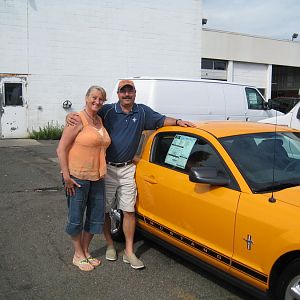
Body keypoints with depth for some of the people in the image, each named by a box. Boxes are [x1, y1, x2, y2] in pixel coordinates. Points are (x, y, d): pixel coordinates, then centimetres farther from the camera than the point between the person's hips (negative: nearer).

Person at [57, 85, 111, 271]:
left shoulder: (100, 120, 12)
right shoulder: (78, 120, -11)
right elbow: (61, 149, -14)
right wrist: (66, 176, -18)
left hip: (97, 178, 8)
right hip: (77, 178, -7)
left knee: (96, 217, 13)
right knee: (76, 218, 6)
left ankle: (86, 251, 31)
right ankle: (78, 255, 23)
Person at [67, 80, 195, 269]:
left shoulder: (143, 112, 4)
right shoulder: (107, 111, -6)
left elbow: (161, 120, 16)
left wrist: (178, 122, -1)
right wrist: (70, 116, -24)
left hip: (127, 170, 2)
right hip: (107, 168, -2)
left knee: (129, 210, 4)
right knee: (104, 210, 8)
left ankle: (129, 252, 14)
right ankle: (110, 245, 29)